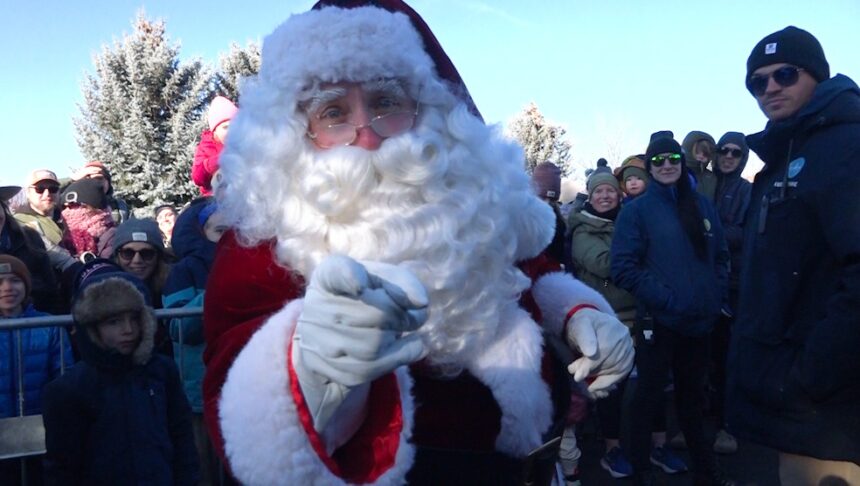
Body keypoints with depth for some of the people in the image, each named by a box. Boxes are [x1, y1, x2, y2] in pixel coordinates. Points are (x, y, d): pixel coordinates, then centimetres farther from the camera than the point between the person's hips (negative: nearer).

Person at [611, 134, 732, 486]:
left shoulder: (702, 206, 9)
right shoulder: (637, 210, -5)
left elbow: (720, 257, 14)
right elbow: (623, 268, -13)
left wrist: (716, 298, 0)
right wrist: (666, 299, -19)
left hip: (701, 322, 5)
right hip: (658, 322, -4)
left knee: (693, 397, 19)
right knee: (648, 398, 7)